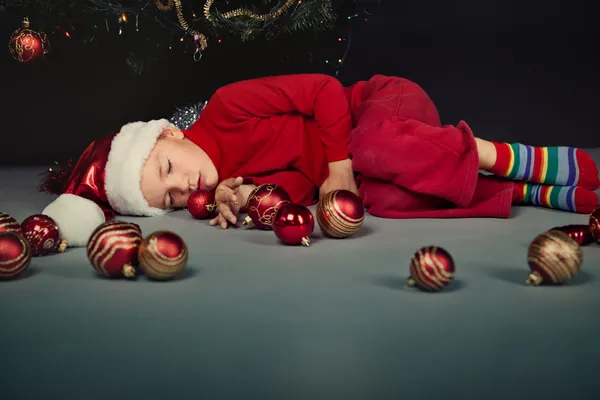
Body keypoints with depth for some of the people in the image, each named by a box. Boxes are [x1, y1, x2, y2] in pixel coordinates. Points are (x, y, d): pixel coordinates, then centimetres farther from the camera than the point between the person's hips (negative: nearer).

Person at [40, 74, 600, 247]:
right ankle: (539, 193, -10)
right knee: (387, 201, -26)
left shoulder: (228, 109, -20)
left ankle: (536, 162, -19)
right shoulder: (218, 185, -1)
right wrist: (246, 194, -28)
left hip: (388, 105, -5)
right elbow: (298, 185, -11)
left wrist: (342, 168, -19)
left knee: (375, 147, -37)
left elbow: (326, 92, -17)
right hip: (358, 176, 6)